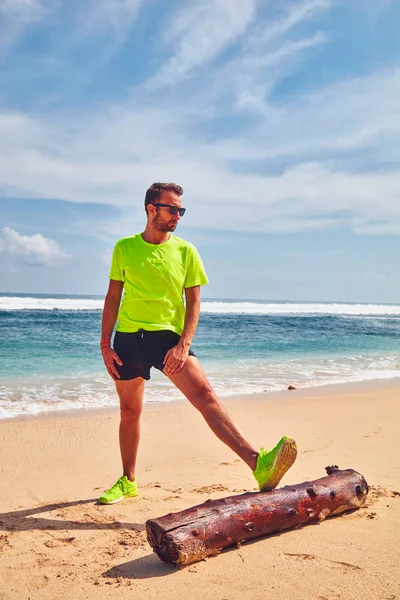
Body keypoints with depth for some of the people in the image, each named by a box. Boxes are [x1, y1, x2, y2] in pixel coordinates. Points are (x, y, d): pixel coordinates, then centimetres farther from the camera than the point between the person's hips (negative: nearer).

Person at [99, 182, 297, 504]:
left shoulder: (185, 251, 2)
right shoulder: (124, 248, 5)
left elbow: (193, 302, 1)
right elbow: (113, 297, 8)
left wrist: (183, 345, -13)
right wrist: (105, 344, 2)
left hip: (169, 336, -1)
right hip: (128, 337, 2)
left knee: (205, 394, -20)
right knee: (129, 411, 12)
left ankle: (258, 463, -29)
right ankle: (128, 481, 31)